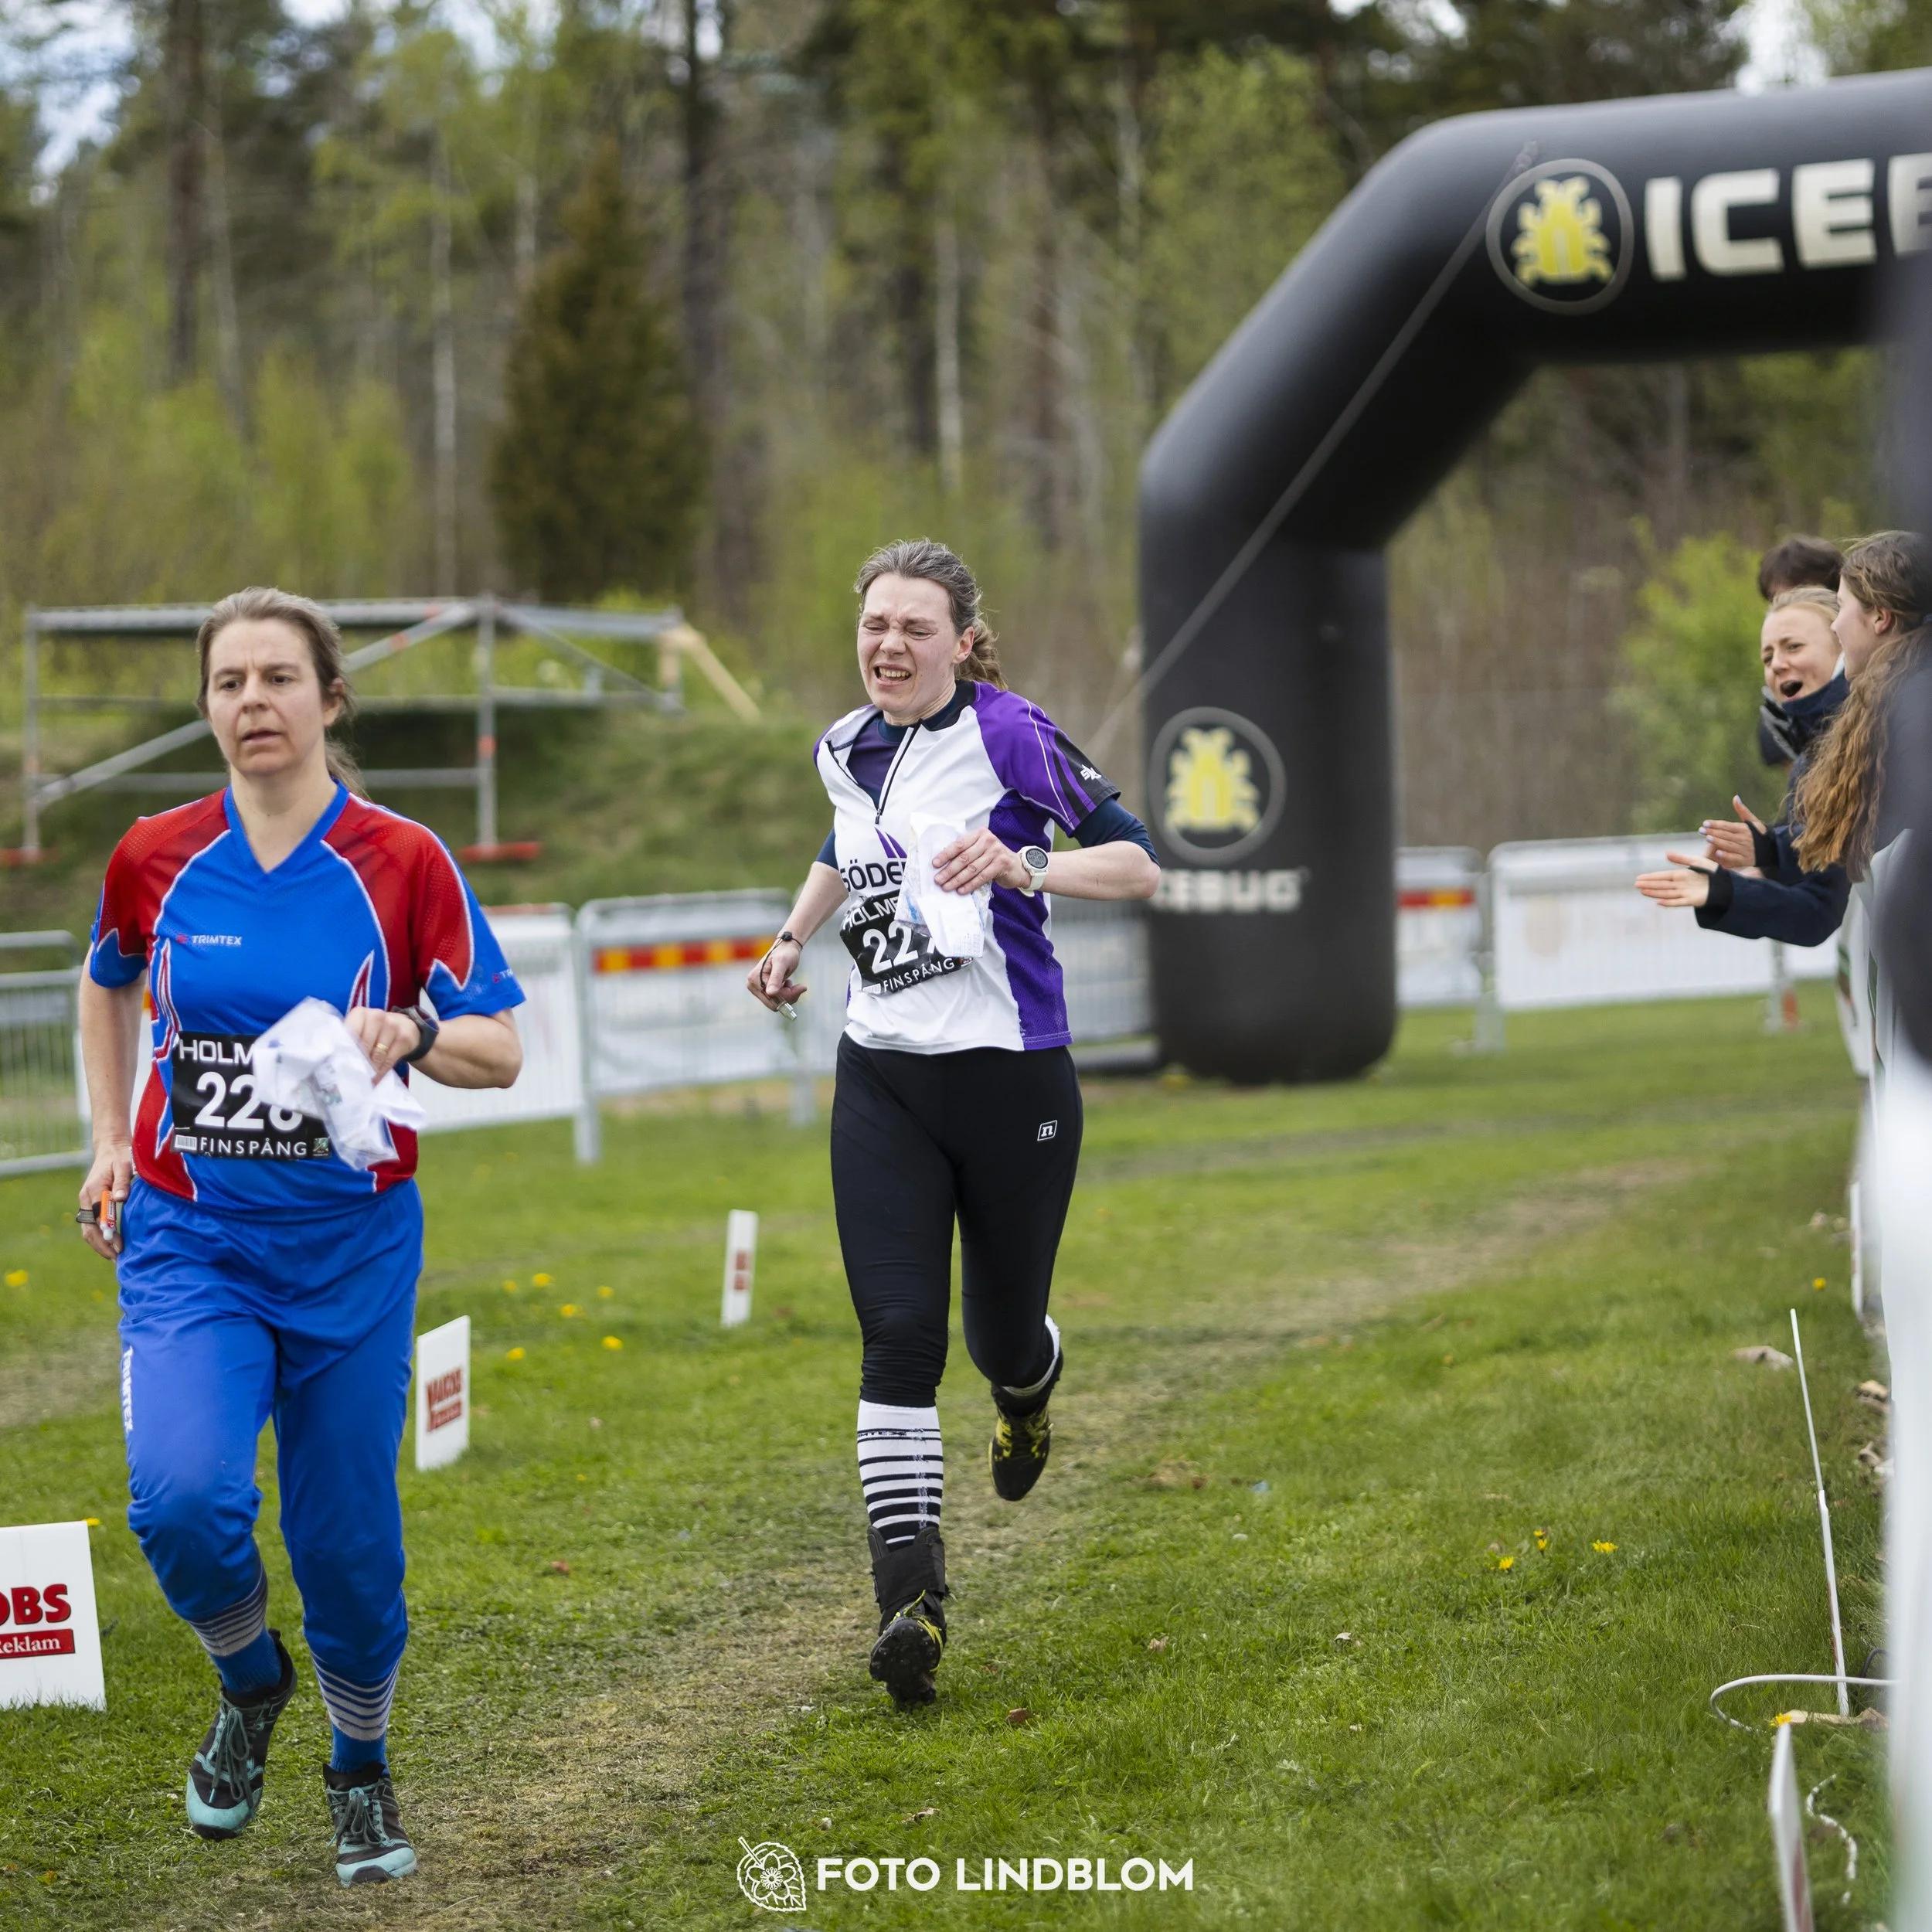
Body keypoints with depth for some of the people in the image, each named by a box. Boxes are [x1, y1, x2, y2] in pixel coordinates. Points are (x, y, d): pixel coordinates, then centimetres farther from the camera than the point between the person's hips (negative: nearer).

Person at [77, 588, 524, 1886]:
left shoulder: (404, 863, -6)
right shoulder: (157, 858, -1)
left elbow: (501, 1053, -4)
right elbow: (109, 985, 21)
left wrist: (412, 1033, -23)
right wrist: (112, 1140, 13)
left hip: (353, 1245, 0)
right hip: (187, 1241, 0)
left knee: (347, 1537, 3)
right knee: (185, 1496, -22)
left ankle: (363, 1772, 31)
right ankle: (250, 1683, 10)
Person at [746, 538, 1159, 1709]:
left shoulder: (1008, 732, -10)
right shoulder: (847, 749, 9)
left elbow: (1138, 864, -11)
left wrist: (1021, 867, -26)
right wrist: (794, 936, 20)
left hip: (1011, 1073, -4)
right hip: (883, 1075, 4)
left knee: (1001, 1337, 10)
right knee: (898, 1336, -10)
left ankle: (1028, 1391, 49)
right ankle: (912, 1600, -12)